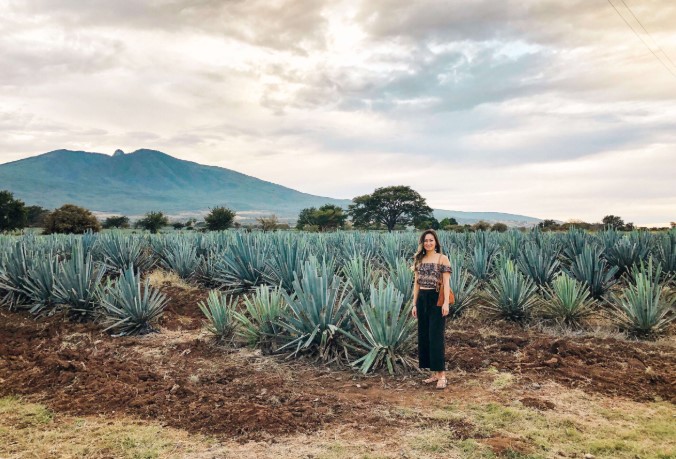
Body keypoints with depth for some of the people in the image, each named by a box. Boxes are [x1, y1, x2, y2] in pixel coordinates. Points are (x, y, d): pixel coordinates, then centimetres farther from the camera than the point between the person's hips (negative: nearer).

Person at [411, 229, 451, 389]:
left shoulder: (442, 258, -4)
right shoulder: (419, 259, 11)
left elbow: (446, 282, -10)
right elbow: (416, 283, 12)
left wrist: (446, 302, -18)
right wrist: (414, 304, 9)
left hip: (436, 299, -6)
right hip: (422, 300, 6)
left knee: (436, 336, -9)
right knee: (424, 336, 7)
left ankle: (442, 374, -3)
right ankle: (435, 373, 16)